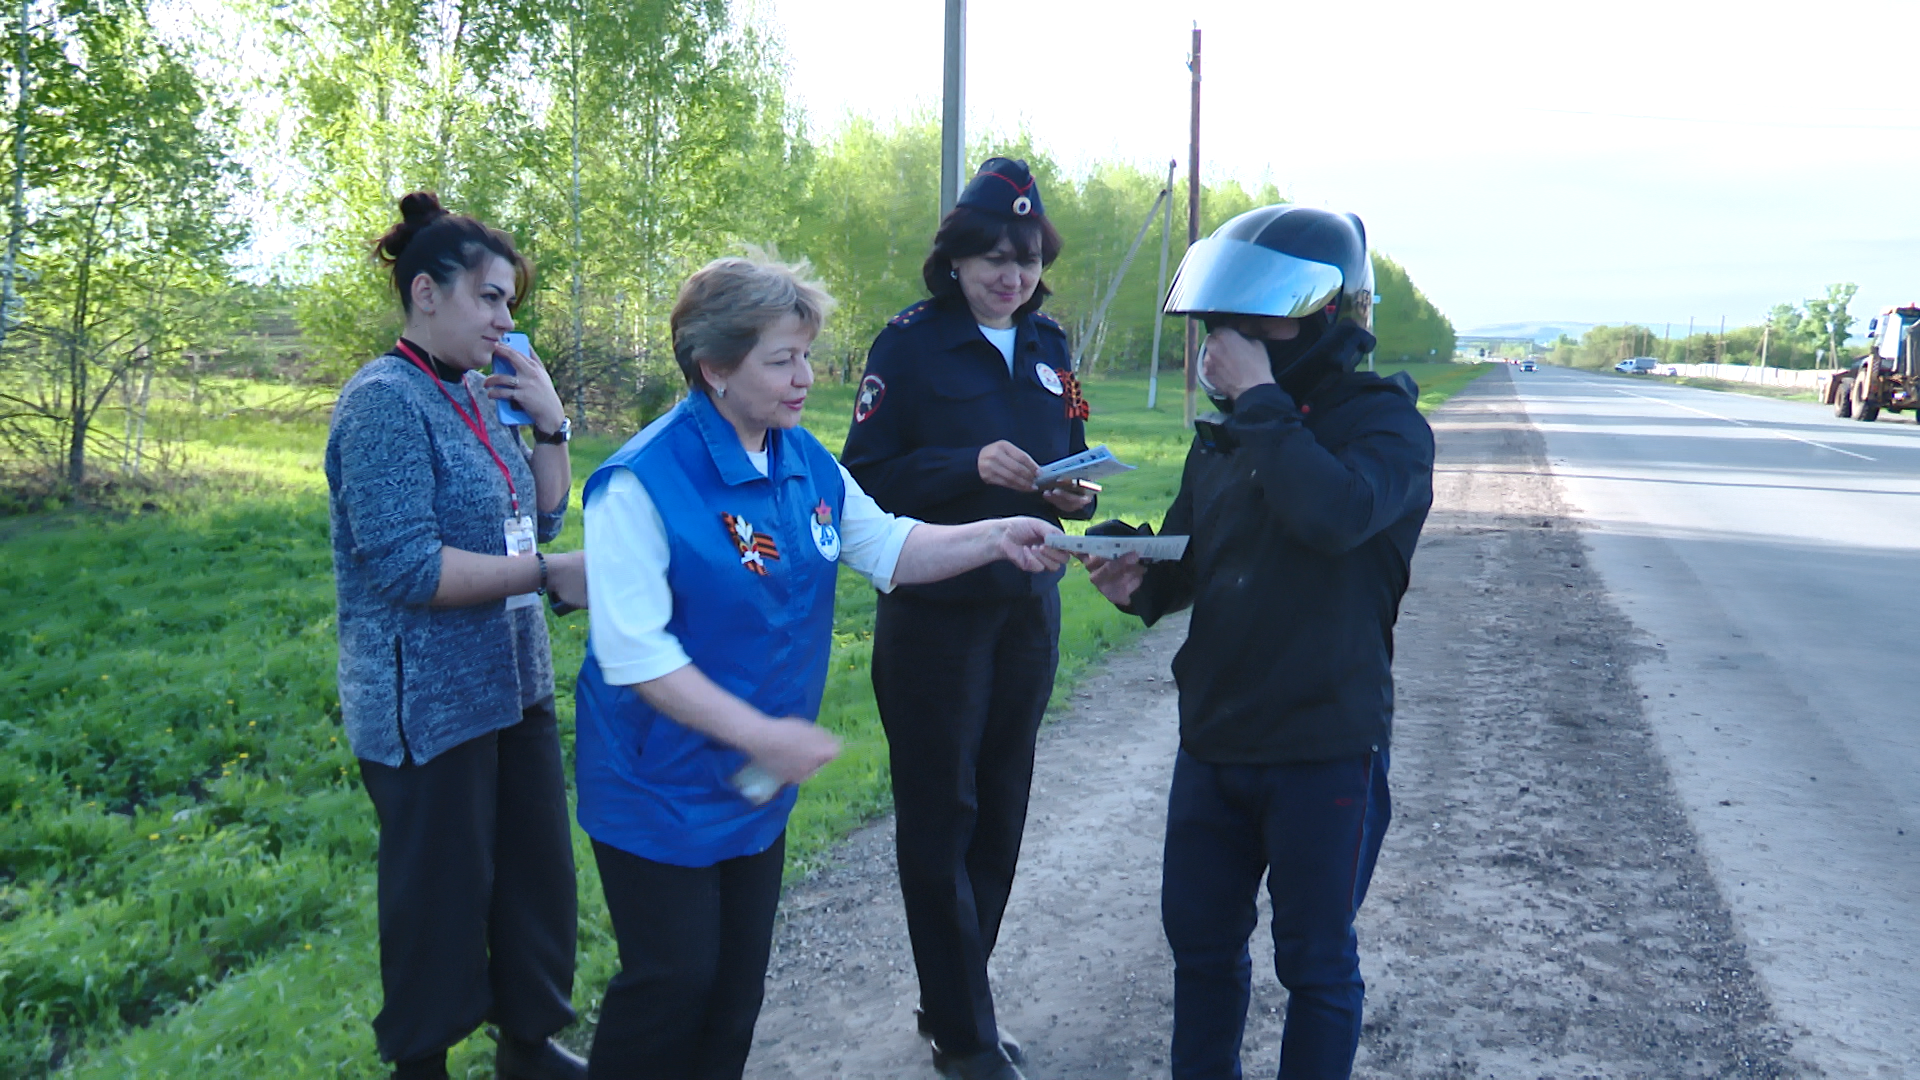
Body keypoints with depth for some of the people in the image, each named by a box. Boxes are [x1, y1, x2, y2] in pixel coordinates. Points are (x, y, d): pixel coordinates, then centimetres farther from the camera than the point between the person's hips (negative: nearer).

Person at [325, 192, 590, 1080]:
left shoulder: (480, 395, 9)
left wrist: (550, 425, 1)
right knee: (441, 893, 4)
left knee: (537, 871, 14)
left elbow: (537, 519, 15)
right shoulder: (387, 400, -14)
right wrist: (549, 574, -22)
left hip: (513, 685, 8)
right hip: (428, 701, -8)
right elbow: (402, 564, -22)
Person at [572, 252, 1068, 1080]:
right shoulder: (644, 482, -22)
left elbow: (889, 547, 10)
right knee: (675, 982, 3)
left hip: (759, 785, 7)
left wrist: (995, 538, -5)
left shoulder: (809, 465, 2)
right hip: (661, 790, -7)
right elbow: (634, 654, -25)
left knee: (738, 982, 18)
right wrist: (761, 733, -27)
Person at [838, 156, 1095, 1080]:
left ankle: (953, 1003, 27)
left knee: (1000, 809, 11)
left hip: (1028, 607, 6)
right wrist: (970, 466, -24)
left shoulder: (1047, 347, 10)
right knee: (939, 815, 1)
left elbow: (1072, 462, 16)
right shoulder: (911, 343, -6)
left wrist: (1074, 493, -7)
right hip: (934, 612, -5)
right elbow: (867, 475, -11)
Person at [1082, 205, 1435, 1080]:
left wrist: (1261, 401, -24)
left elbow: (1334, 514, -33)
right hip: (1213, 738, 6)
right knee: (1199, 940, 18)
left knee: (1315, 962, 9)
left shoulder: (1384, 423, -11)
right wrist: (1138, 583, -6)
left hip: (1323, 751, -6)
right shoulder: (1225, 432, 8)